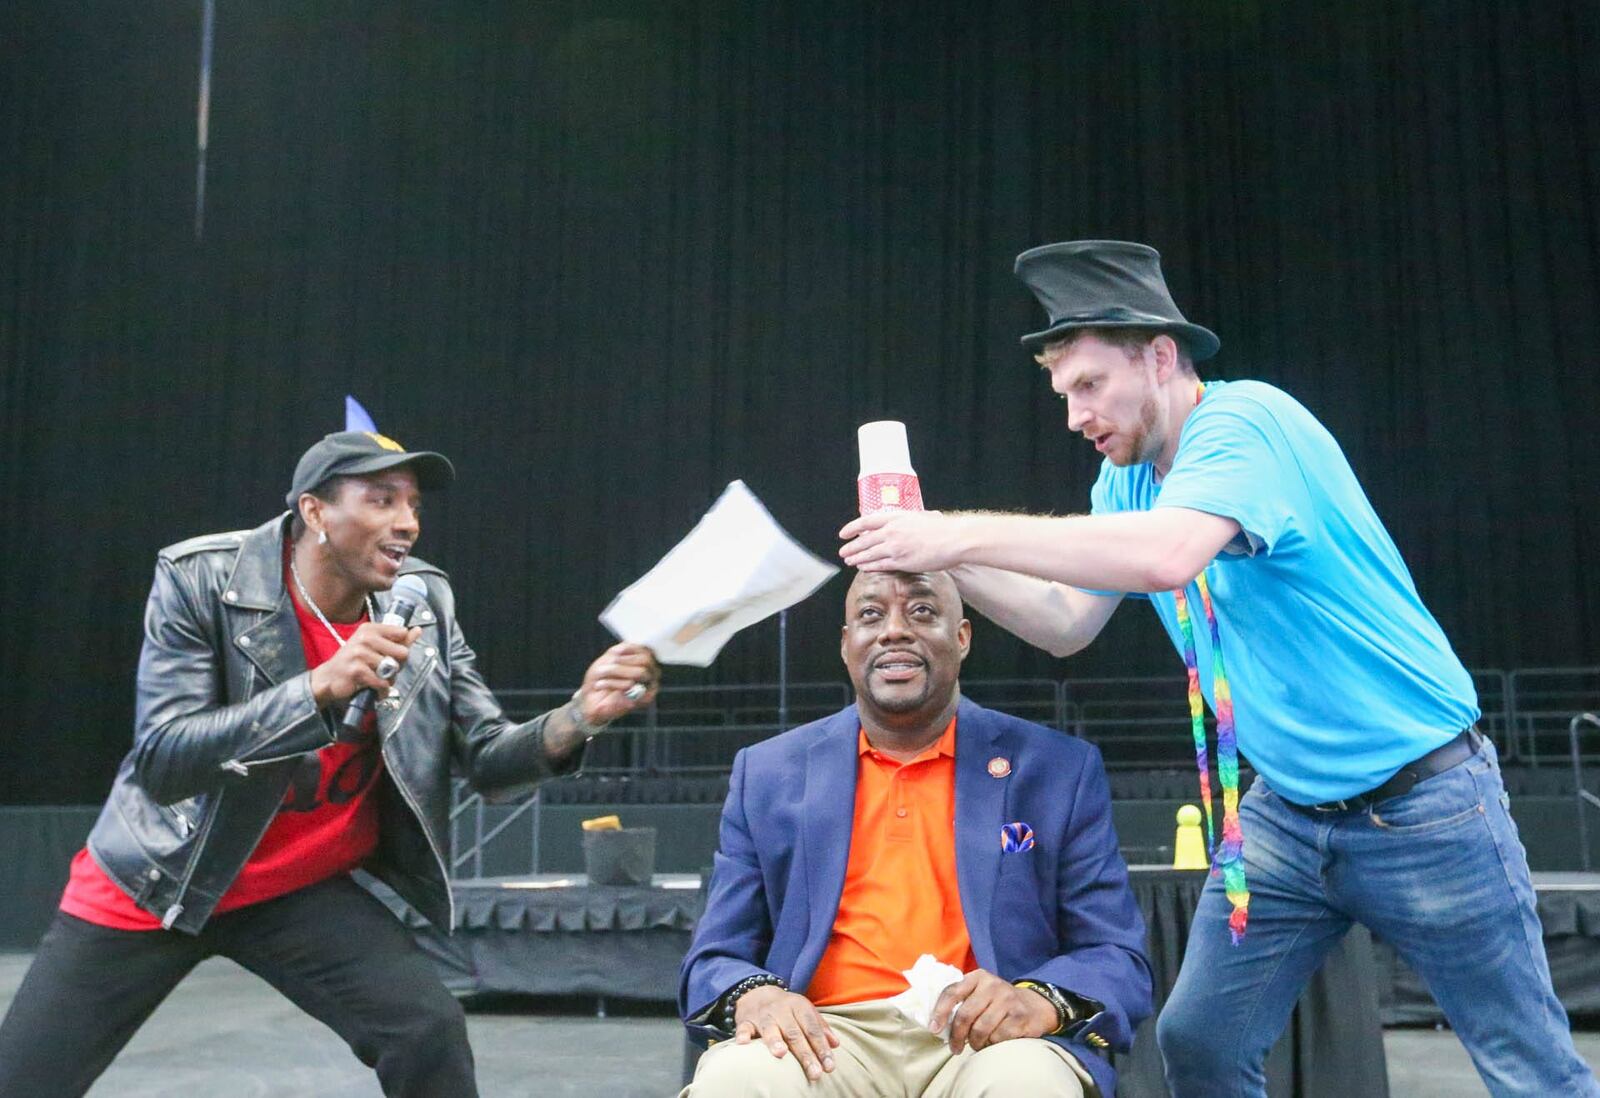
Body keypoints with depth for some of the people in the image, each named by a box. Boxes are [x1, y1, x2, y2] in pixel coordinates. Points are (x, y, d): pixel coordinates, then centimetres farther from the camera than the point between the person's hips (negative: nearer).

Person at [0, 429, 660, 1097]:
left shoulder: (424, 605, -9)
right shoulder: (199, 578, -20)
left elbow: (486, 757, -9)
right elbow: (158, 764, -27)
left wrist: (579, 717, -30)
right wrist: (319, 688, -40)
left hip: (302, 891, 2)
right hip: (150, 885, -2)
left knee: (429, 1029, -16)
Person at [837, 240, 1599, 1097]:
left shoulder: (1245, 419, -20)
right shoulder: (1127, 479, 6)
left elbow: (1169, 554, -38)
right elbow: (1067, 625, 6)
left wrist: (964, 534, -33)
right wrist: (944, 567, -8)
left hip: (1419, 800, -7)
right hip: (1286, 806, 7)